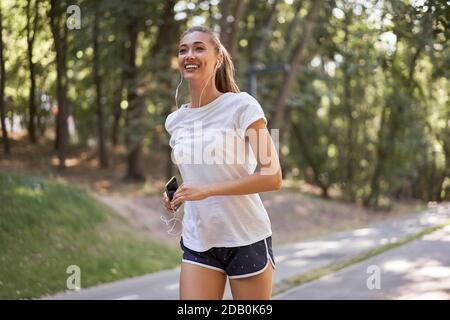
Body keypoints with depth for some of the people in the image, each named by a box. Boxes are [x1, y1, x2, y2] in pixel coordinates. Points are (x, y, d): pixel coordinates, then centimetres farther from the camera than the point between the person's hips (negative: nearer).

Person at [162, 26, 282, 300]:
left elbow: (272, 177, -16)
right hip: (197, 242, 4)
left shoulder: (242, 106, -9)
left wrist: (207, 190, -20)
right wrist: (176, 196, 3)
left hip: (246, 239, -4)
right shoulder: (175, 120, 7)